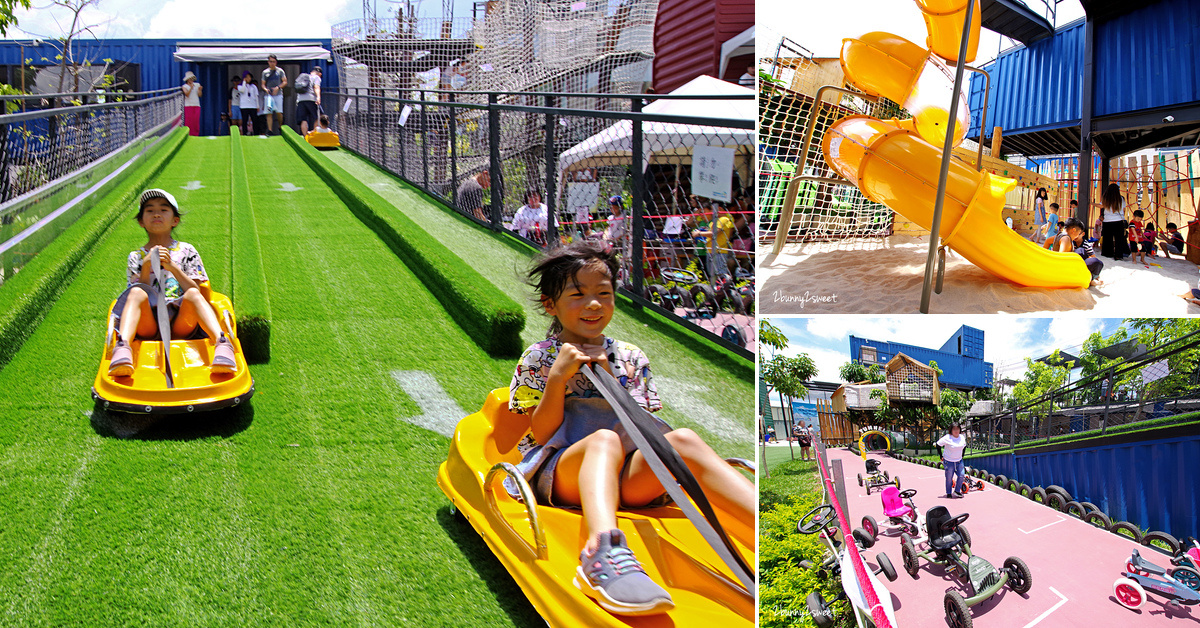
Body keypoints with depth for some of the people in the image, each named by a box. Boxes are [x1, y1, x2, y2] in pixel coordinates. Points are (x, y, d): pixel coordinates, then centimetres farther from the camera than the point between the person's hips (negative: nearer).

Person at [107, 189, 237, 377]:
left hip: (181, 321, 0)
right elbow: (138, 293, 5)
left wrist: (173, 267, -8)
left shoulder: (186, 251, 16)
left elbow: (195, 290, 4)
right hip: (148, 324, 1)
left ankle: (221, 343, -54)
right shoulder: (136, 257, 18)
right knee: (137, 292, -28)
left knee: (192, 294, -30)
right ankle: (122, 347, -53)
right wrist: (146, 267, -9)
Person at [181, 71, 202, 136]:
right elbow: (187, 94, -9)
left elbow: (200, 95, 6)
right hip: (188, 106, -3)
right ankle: (188, 134, -6)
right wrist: (191, 88, -19)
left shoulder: (197, 85, 13)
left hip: (197, 105, 3)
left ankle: (195, 134, 4)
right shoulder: (185, 86, 6)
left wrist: (200, 90, -13)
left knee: (196, 121, -1)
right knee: (189, 121, -8)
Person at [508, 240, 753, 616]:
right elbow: (541, 433, 0)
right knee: (604, 440, -36)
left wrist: (609, 381, -5)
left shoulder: (631, 358, 17)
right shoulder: (540, 358, 8)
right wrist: (557, 378, -12)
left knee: (682, 440, -25)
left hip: (624, 478, 3)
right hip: (560, 474, -3)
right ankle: (604, 551, -66)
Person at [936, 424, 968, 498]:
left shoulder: (962, 437, 1)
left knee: (961, 476, -2)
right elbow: (938, 444, -10)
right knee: (949, 478, 1)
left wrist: (962, 455, 13)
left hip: (959, 461, 5)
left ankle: (957, 491, 16)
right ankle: (948, 493, 17)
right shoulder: (947, 438, -16)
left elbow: (964, 446, 20)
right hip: (949, 461, -5)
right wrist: (941, 456, -9)